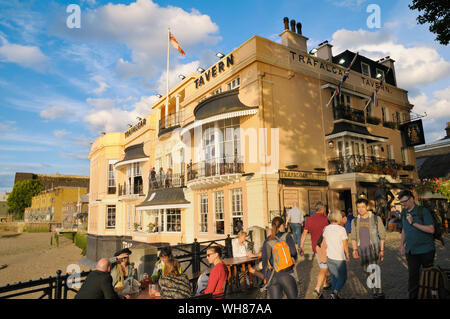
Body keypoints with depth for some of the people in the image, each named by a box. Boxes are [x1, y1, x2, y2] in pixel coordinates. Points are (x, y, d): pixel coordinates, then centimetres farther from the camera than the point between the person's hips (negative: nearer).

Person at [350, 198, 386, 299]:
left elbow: (382, 235, 0)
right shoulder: (355, 221, 7)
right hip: (362, 249, 4)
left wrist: (382, 250, -5)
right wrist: (355, 249, 1)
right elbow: (353, 237, 12)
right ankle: (375, 290, 26)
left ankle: (379, 292, -2)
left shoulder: (376, 219, -2)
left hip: (373, 248, -4)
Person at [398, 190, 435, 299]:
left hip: (425, 250, -4)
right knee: (412, 275, 8)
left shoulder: (423, 211, -12)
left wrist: (413, 223, -23)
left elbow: (431, 230, -18)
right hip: (410, 251, 4)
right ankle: (412, 296, 17)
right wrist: (402, 245, 16)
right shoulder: (404, 213, 7)